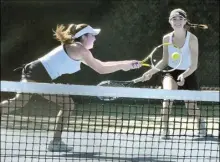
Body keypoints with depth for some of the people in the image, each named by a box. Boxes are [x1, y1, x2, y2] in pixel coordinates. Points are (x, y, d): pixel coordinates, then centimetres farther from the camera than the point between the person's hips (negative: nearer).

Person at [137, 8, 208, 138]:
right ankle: (165, 128, -26)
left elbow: (194, 65, -20)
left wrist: (183, 75, -37)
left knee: (191, 108, 6)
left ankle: (201, 120, 43)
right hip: (171, 72, 1)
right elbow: (164, 61, 4)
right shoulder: (167, 38, -9)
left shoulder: (192, 39, -19)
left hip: (187, 74, -1)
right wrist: (151, 72, -9)